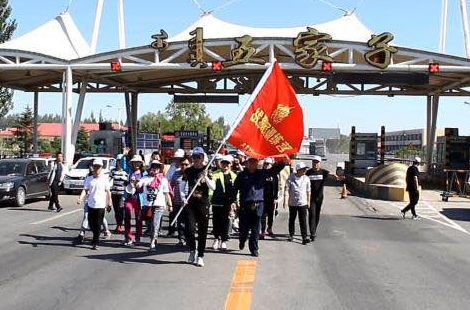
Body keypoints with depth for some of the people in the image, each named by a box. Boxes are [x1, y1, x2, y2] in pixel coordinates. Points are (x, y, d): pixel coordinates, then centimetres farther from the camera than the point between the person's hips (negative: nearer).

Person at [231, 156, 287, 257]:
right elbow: (235, 188, 4)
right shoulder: (242, 175, 4)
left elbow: (274, 170, 2)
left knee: (255, 229, 2)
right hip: (244, 205, -1)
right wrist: (234, 201, -5)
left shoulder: (261, 173, 8)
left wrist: (283, 162, -14)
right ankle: (242, 241, 36)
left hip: (258, 205, 1)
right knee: (244, 227, 7)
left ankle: (254, 249, 10)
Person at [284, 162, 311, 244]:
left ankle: (304, 237, -5)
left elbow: (308, 191, 9)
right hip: (292, 203, 0)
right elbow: (286, 189, -5)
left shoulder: (306, 179, 1)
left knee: (303, 221, -4)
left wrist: (308, 201, 11)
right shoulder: (290, 178, -7)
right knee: (292, 219, 12)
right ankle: (291, 234, 27)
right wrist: (285, 200, -11)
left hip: (303, 203, 1)